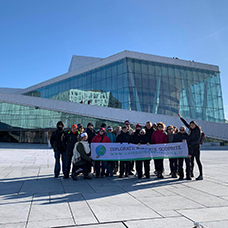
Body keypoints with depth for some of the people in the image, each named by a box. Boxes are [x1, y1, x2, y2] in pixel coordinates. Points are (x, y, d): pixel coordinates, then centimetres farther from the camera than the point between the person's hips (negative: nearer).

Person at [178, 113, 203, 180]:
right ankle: (191, 173, 23)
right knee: (191, 160, 12)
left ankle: (201, 175, -3)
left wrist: (190, 143, -17)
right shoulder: (191, 130, 11)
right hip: (191, 148, 7)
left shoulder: (198, 130, -8)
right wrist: (180, 117, 26)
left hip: (196, 147, -7)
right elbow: (186, 124, 23)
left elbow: (197, 140, -14)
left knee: (198, 161, -6)